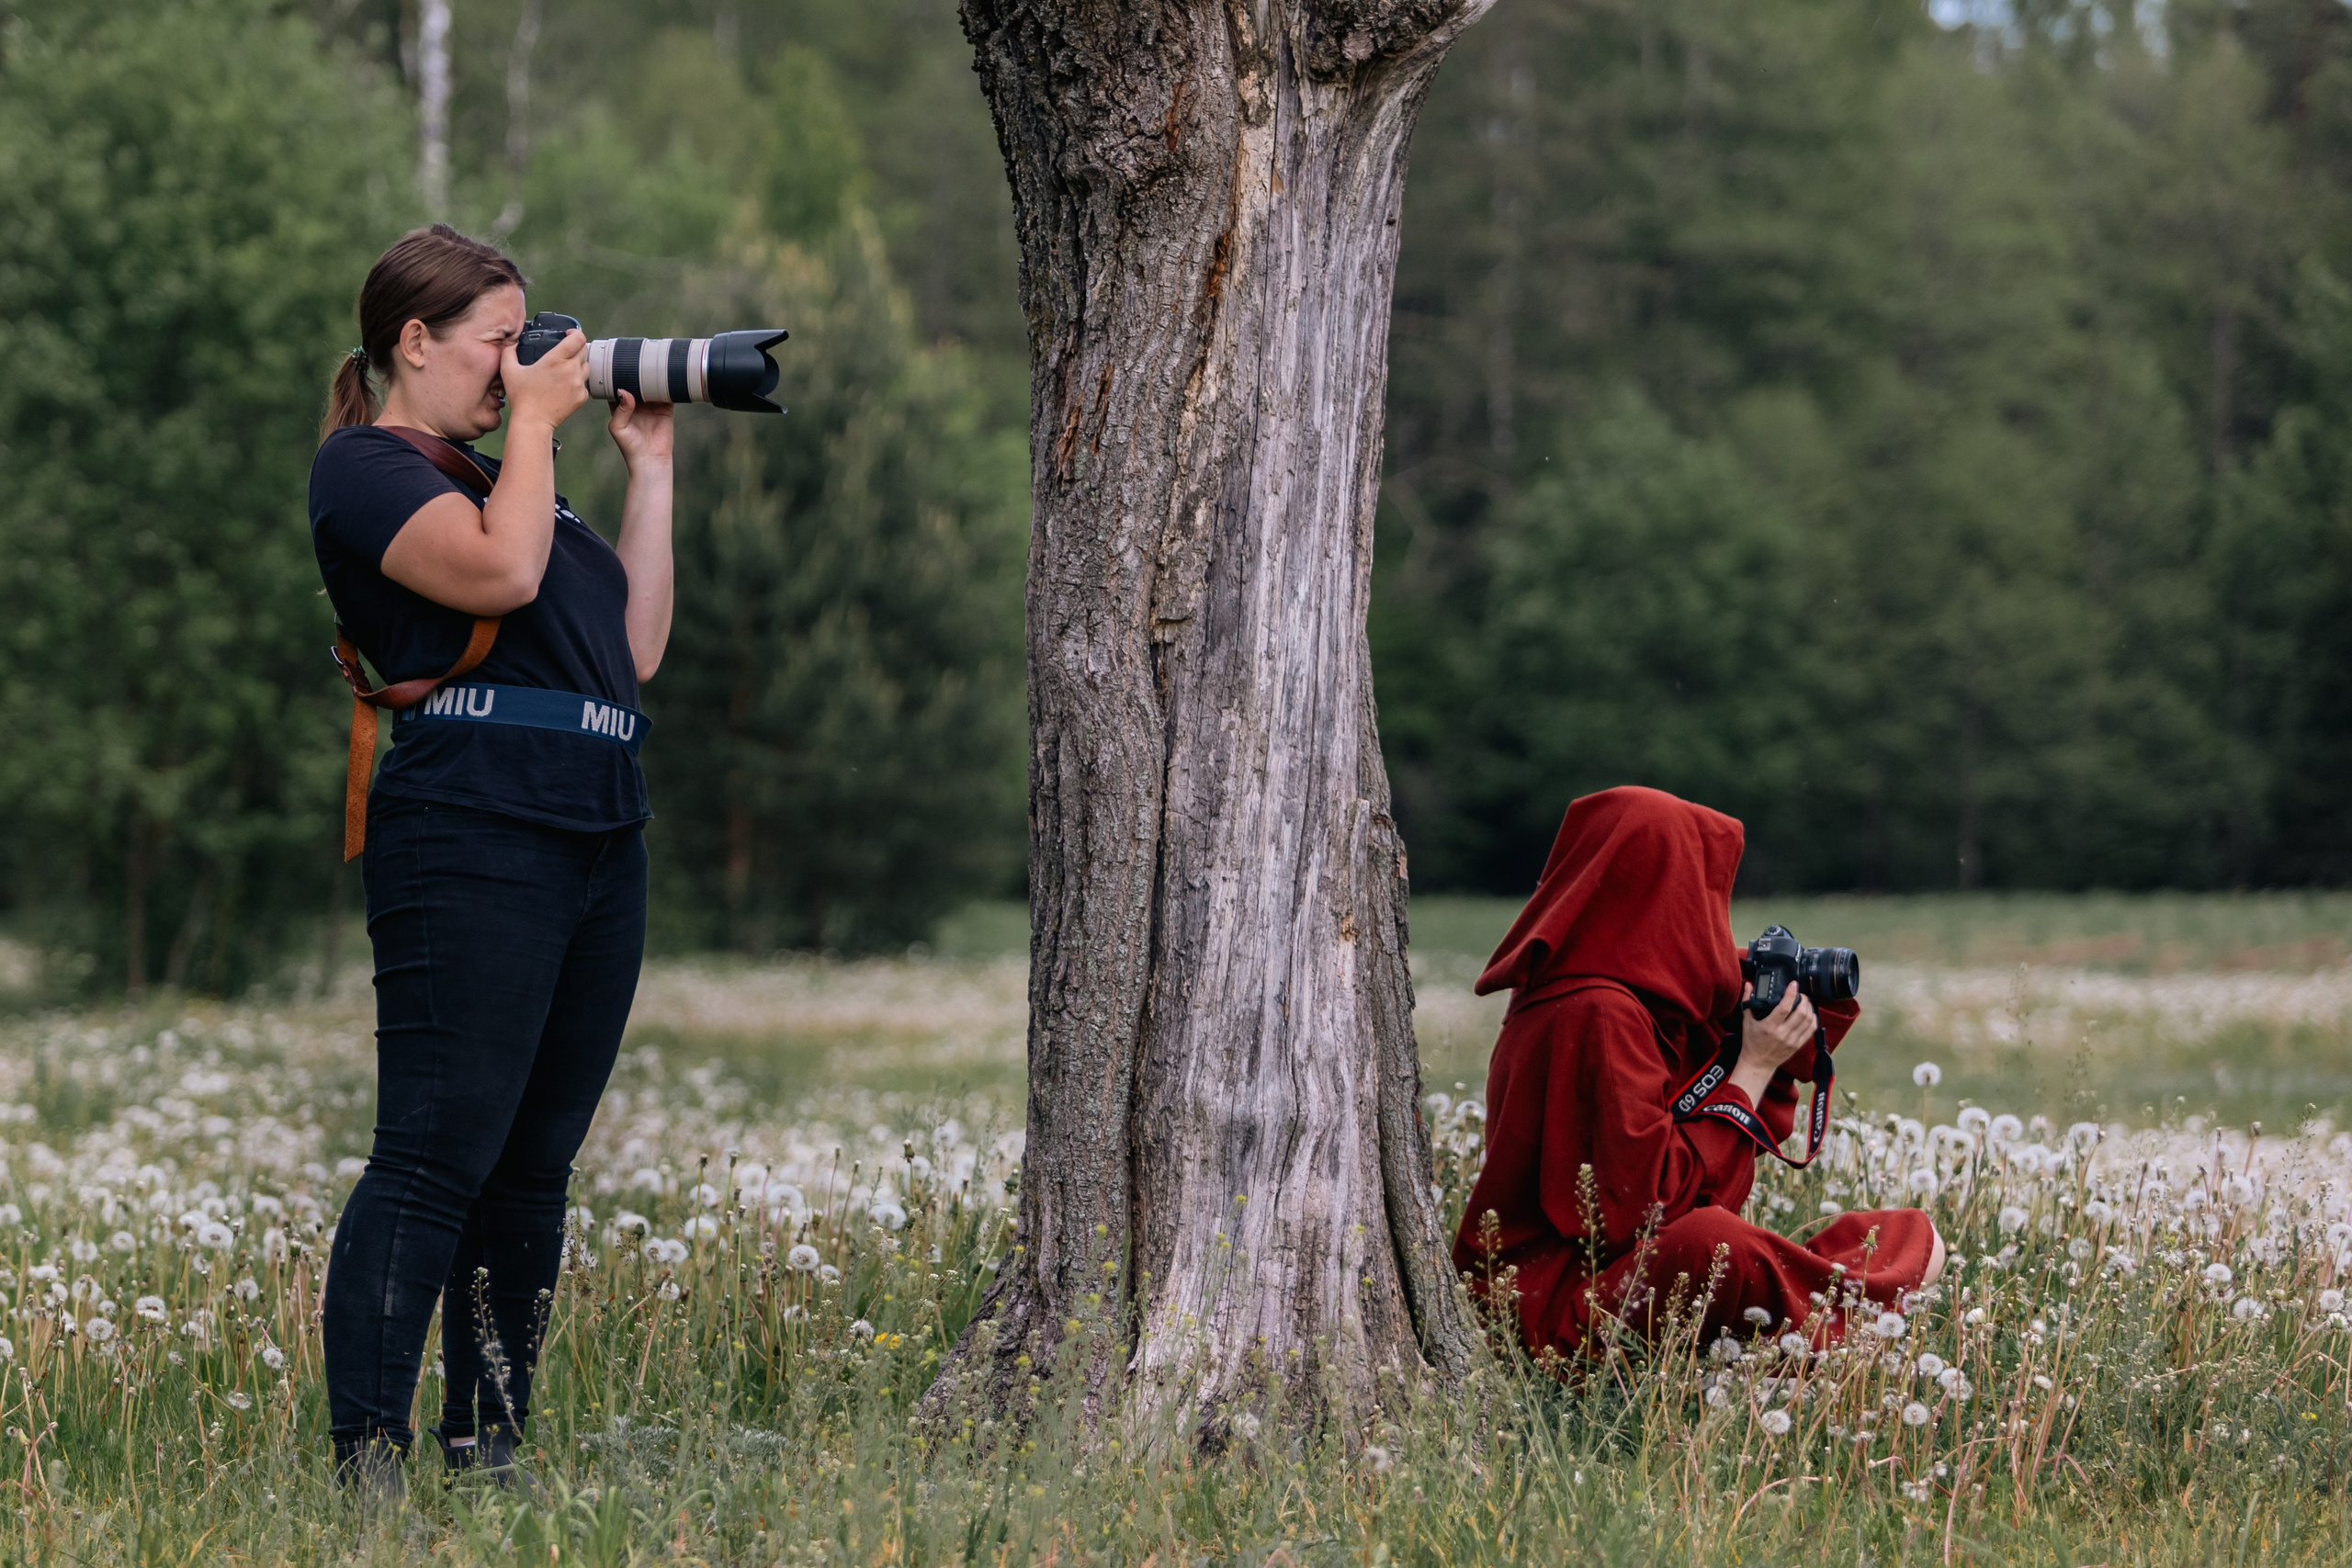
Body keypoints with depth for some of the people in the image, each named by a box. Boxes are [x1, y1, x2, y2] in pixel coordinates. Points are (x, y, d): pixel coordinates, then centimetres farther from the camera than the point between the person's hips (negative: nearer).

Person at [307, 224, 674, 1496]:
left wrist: (649, 467, 20)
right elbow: (499, 572, -18)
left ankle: (486, 1450, 11)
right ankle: (363, 1464, -15)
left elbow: (636, 647, 22)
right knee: (437, 1158, -14)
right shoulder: (366, 467, 0)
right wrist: (536, 421, -4)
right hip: (472, 833, -9)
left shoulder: (498, 472, 26)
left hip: (596, 840, 9)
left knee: (535, 1164, 7)